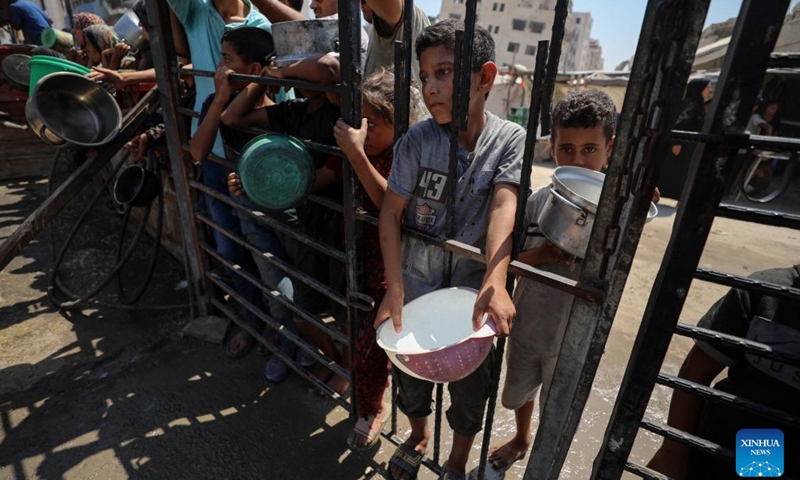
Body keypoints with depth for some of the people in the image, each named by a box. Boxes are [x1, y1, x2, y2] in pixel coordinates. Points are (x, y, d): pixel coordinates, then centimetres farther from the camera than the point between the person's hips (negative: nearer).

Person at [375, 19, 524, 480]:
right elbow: (391, 210, -11)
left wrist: (495, 281, -39)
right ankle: (419, 435, 55)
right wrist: (394, 287, -19)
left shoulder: (511, 140, -11)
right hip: (415, 289, 2)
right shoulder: (417, 139, -10)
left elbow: (503, 206, -24)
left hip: (472, 294, -1)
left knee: (470, 386, 18)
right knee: (411, 371, 23)